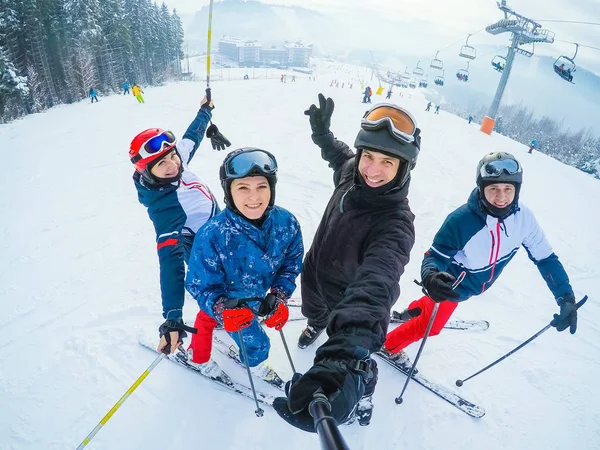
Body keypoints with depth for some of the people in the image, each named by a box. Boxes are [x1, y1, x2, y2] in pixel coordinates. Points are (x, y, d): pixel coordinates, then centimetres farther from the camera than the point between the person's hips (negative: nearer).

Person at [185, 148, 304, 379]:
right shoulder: (212, 235, -40)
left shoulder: (286, 222, -29)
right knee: (255, 342, 12)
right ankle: (255, 363, 52)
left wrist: (279, 297, -21)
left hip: (258, 296, 4)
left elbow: (292, 263, -11)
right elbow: (202, 285, -27)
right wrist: (222, 309, -44)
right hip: (226, 298, -4)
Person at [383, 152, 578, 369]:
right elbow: (435, 257, -32)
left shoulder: (523, 217, -25)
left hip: (476, 286, 5)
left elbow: (545, 257, -14)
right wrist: (430, 278, -54)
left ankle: (413, 311, 63)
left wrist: (566, 297, -21)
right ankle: (390, 345, 38)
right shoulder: (460, 220, -38)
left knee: (436, 304, 32)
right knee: (430, 325, 13)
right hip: (452, 284, -5)